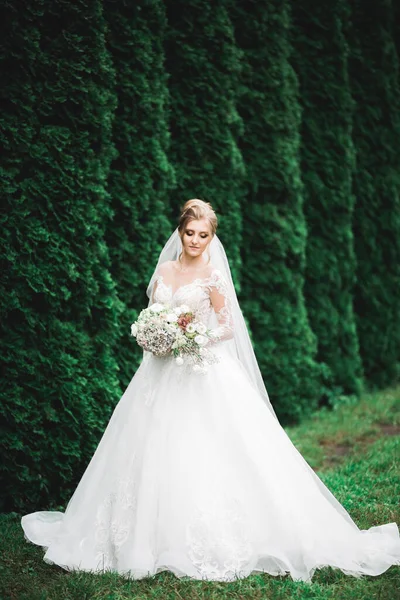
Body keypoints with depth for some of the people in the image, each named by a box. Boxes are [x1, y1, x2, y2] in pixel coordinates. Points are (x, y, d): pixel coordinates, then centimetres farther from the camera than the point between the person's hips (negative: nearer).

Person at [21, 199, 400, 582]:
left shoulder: (212, 275, -4)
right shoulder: (163, 271, 10)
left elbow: (228, 327, -4)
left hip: (204, 374, -5)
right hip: (163, 374, 5)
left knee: (204, 455, -9)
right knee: (156, 454, 5)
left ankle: (215, 540, 0)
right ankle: (156, 534, 16)